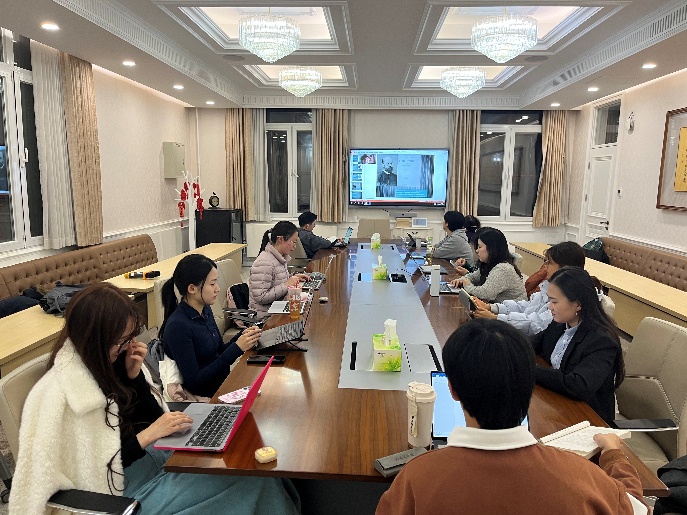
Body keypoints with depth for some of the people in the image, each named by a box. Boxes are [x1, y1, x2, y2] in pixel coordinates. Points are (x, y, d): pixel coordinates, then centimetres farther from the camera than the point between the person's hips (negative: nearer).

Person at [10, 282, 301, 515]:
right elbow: (90, 472, -19)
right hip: (124, 488, -7)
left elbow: (150, 417, 2)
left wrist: (133, 374, -11)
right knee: (251, 477, -16)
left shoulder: (105, 361, -2)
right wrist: (148, 435, -22)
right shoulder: (64, 392, -23)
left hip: (150, 455, 7)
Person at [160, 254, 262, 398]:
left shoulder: (205, 310, 1)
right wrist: (237, 348, -24)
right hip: (206, 396, -7)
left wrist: (243, 336, -6)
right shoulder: (178, 326, -22)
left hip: (224, 379, 7)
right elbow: (194, 382, -22)